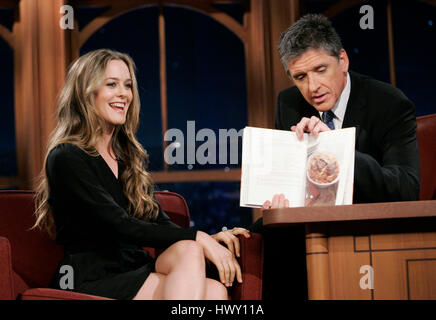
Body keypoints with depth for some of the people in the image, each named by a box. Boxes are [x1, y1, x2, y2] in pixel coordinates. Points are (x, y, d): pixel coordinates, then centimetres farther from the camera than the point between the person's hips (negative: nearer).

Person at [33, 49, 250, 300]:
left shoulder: (130, 155, 20)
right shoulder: (66, 159, -6)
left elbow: (160, 222, 14)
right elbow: (121, 227, -15)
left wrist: (211, 239, -6)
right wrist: (197, 238, -18)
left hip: (135, 274, 7)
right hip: (90, 283, -7)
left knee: (216, 290, -25)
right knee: (189, 253, -30)